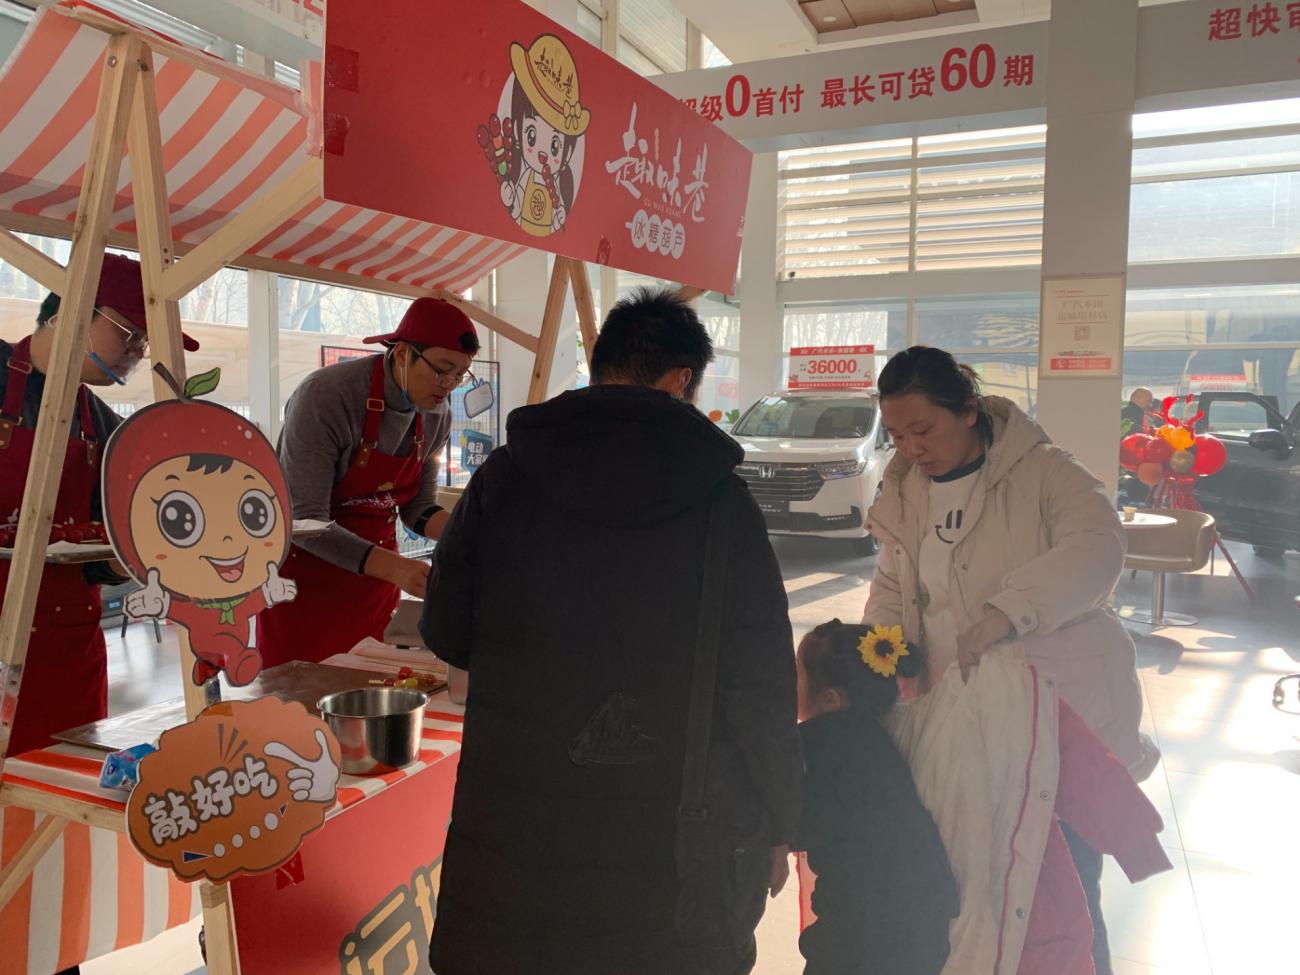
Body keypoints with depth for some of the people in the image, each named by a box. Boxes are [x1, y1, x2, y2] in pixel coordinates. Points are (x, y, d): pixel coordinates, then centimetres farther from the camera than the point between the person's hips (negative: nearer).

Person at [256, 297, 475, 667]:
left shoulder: (436, 415, -3)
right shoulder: (325, 396, -23)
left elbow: (416, 509, 6)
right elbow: (304, 520, -26)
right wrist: (394, 567, -36)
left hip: (374, 569, 5)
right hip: (305, 573, -5)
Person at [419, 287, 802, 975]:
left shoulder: (504, 476, -5)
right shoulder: (718, 497, -10)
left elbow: (446, 635, 3)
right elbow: (761, 686, -9)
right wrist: (778, 827, 4)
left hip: (516, 836, 2)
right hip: (679, 846, -1)